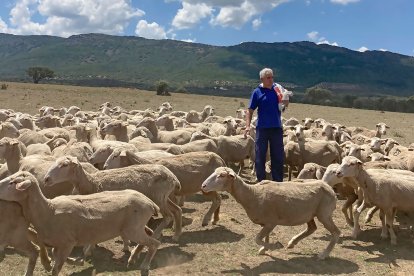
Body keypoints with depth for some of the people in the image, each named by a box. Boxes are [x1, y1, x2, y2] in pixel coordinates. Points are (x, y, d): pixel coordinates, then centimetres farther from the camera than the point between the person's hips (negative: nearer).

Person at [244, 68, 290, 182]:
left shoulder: (278, 88, 6)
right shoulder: (257, 92, -2)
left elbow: (286, 104, 11)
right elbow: (250, 110, -2)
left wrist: (285, 96, -11)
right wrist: (247, 126, -13)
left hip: (276, 127, 3)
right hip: (262, 128, -2)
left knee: (278, 156, 8)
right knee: (260, 156, 3)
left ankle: (278, 181, 18)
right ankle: (261, 181, 15)